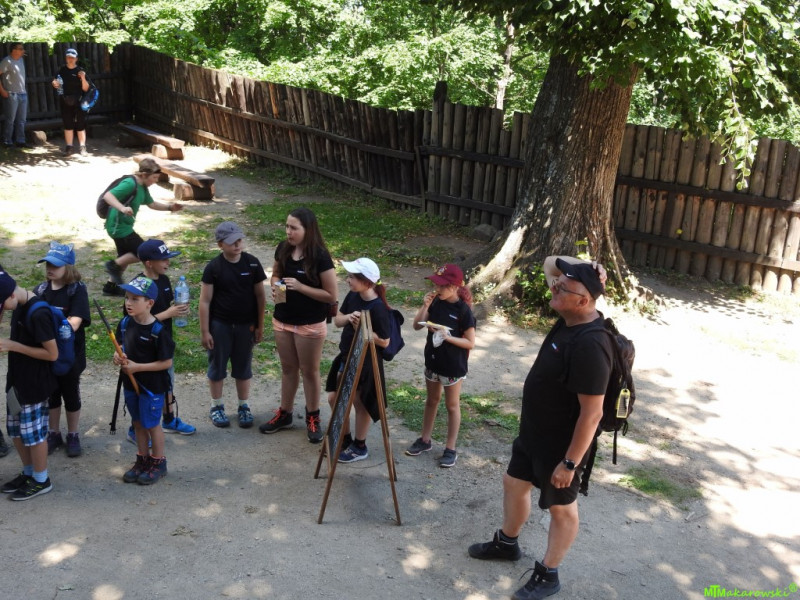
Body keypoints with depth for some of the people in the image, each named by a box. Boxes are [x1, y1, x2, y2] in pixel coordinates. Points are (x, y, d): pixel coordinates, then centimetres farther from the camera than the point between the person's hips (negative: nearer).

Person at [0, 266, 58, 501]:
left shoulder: (38, 314, -25)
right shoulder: (19, 305, 3)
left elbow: (52, 354, -22)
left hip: (34, 383, -9)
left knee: (33, 433, 5)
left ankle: (41, 480, 21)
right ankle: (28, 472, 35)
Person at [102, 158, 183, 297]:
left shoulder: (142, 187, 8)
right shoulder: (130, 184, -22)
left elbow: (151, 204, 22)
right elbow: (108, 195, -33)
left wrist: (169, 206, 8)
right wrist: (122, 208, -48)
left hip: (123, 226, 10)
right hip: (118, 226, -10)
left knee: (126, 257, 19)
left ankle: (111, 287, 29)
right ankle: (114, 265, 7)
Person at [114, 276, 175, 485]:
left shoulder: (158, 331, -22)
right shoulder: (125, 324, -3)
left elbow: (167, 362, -20)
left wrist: (137, 367, -23)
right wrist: (119, 356, -10)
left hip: (152, 386, -6)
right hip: (130, 383, 6)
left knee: (151, 424, 7)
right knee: (138, 423, 18)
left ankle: (159, 462, 25)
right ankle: (142, 460, 34)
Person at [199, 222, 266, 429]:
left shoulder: (252, 263, -6)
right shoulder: (213, 268, -11)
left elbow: (260, 295, 1)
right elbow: (205, 301, -7)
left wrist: (260, 325, 2)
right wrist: (205, 331, -8)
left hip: (246, 325, 2)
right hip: (220, 325, -1)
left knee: (243, 367, 13)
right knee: (217, 366, 11)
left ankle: (244, 407, 27)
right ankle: (216, 406, 27)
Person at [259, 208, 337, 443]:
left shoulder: (320, 257, -20)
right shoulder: (283, 249, -3)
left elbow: (331, 295, -18)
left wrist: (300, 287, -25)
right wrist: (276, 285, -9)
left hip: (310, 325, -5)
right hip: (282, 320, 5)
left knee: (309, 371, 10)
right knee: (288, 368, 19)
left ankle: (313, 417, 26)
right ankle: (284, 413, 33)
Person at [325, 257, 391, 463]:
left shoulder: (378, 308, -25)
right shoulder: (352, 297, -3)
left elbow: (384, 341, -21)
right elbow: (337, 320, 5)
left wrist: (361, 327, -28)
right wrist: (348, 317, -16)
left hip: (366, 363, -8)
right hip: (346, 357, 8)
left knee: (360, 404, 9)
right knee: (334, 398, 17)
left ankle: (359, 447, 29)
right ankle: (344, 439, 37)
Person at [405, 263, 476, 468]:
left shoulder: (463, 310, -19)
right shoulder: (436, 302, -5)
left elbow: (470, 343, -16)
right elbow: (417, 326, -2)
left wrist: (448, 336, -28)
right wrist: (425, 306, -15)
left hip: (453, 366, -5)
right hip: (433, 361, 6)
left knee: (452, 406, 9)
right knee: (431, 401, 20)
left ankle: (450, 449, 20)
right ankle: (425, 440, 35)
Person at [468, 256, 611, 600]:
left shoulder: (589, 345, -33)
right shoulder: (569, 318, -7)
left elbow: (592, 413, -30)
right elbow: (550, 263, 7)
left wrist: (570, 462, -23)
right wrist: (582, 270, -13)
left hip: (561, 444, -9)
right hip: (532, 432, 9)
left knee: (561, 508, 13)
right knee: (514, 484, 25)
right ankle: (506, 543, 49)